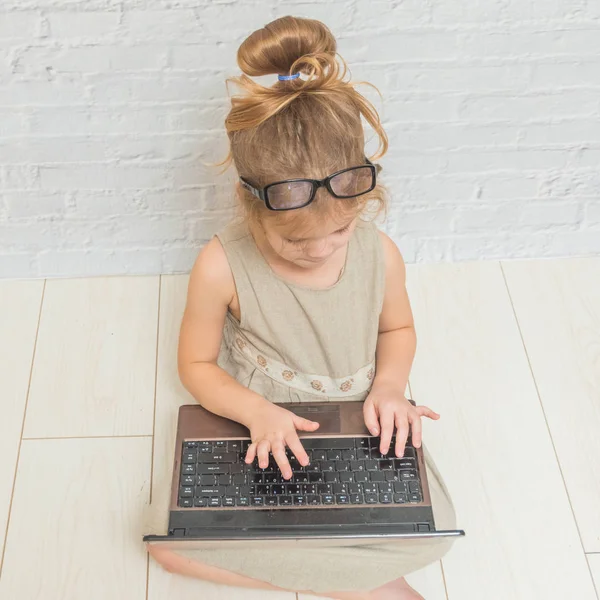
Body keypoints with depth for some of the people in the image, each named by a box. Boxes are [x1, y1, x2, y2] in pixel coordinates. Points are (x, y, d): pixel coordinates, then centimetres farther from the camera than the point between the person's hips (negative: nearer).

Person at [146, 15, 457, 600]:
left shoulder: (379, 253, -15)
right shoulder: (222, 266, -22)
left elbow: (397, 328, 6)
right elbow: (196, 365, -8)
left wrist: (388, 386, -13)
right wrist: (257, 412, -24)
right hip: (259, 432, 0)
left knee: (432, 528, -19)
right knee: (172, 541, -18)